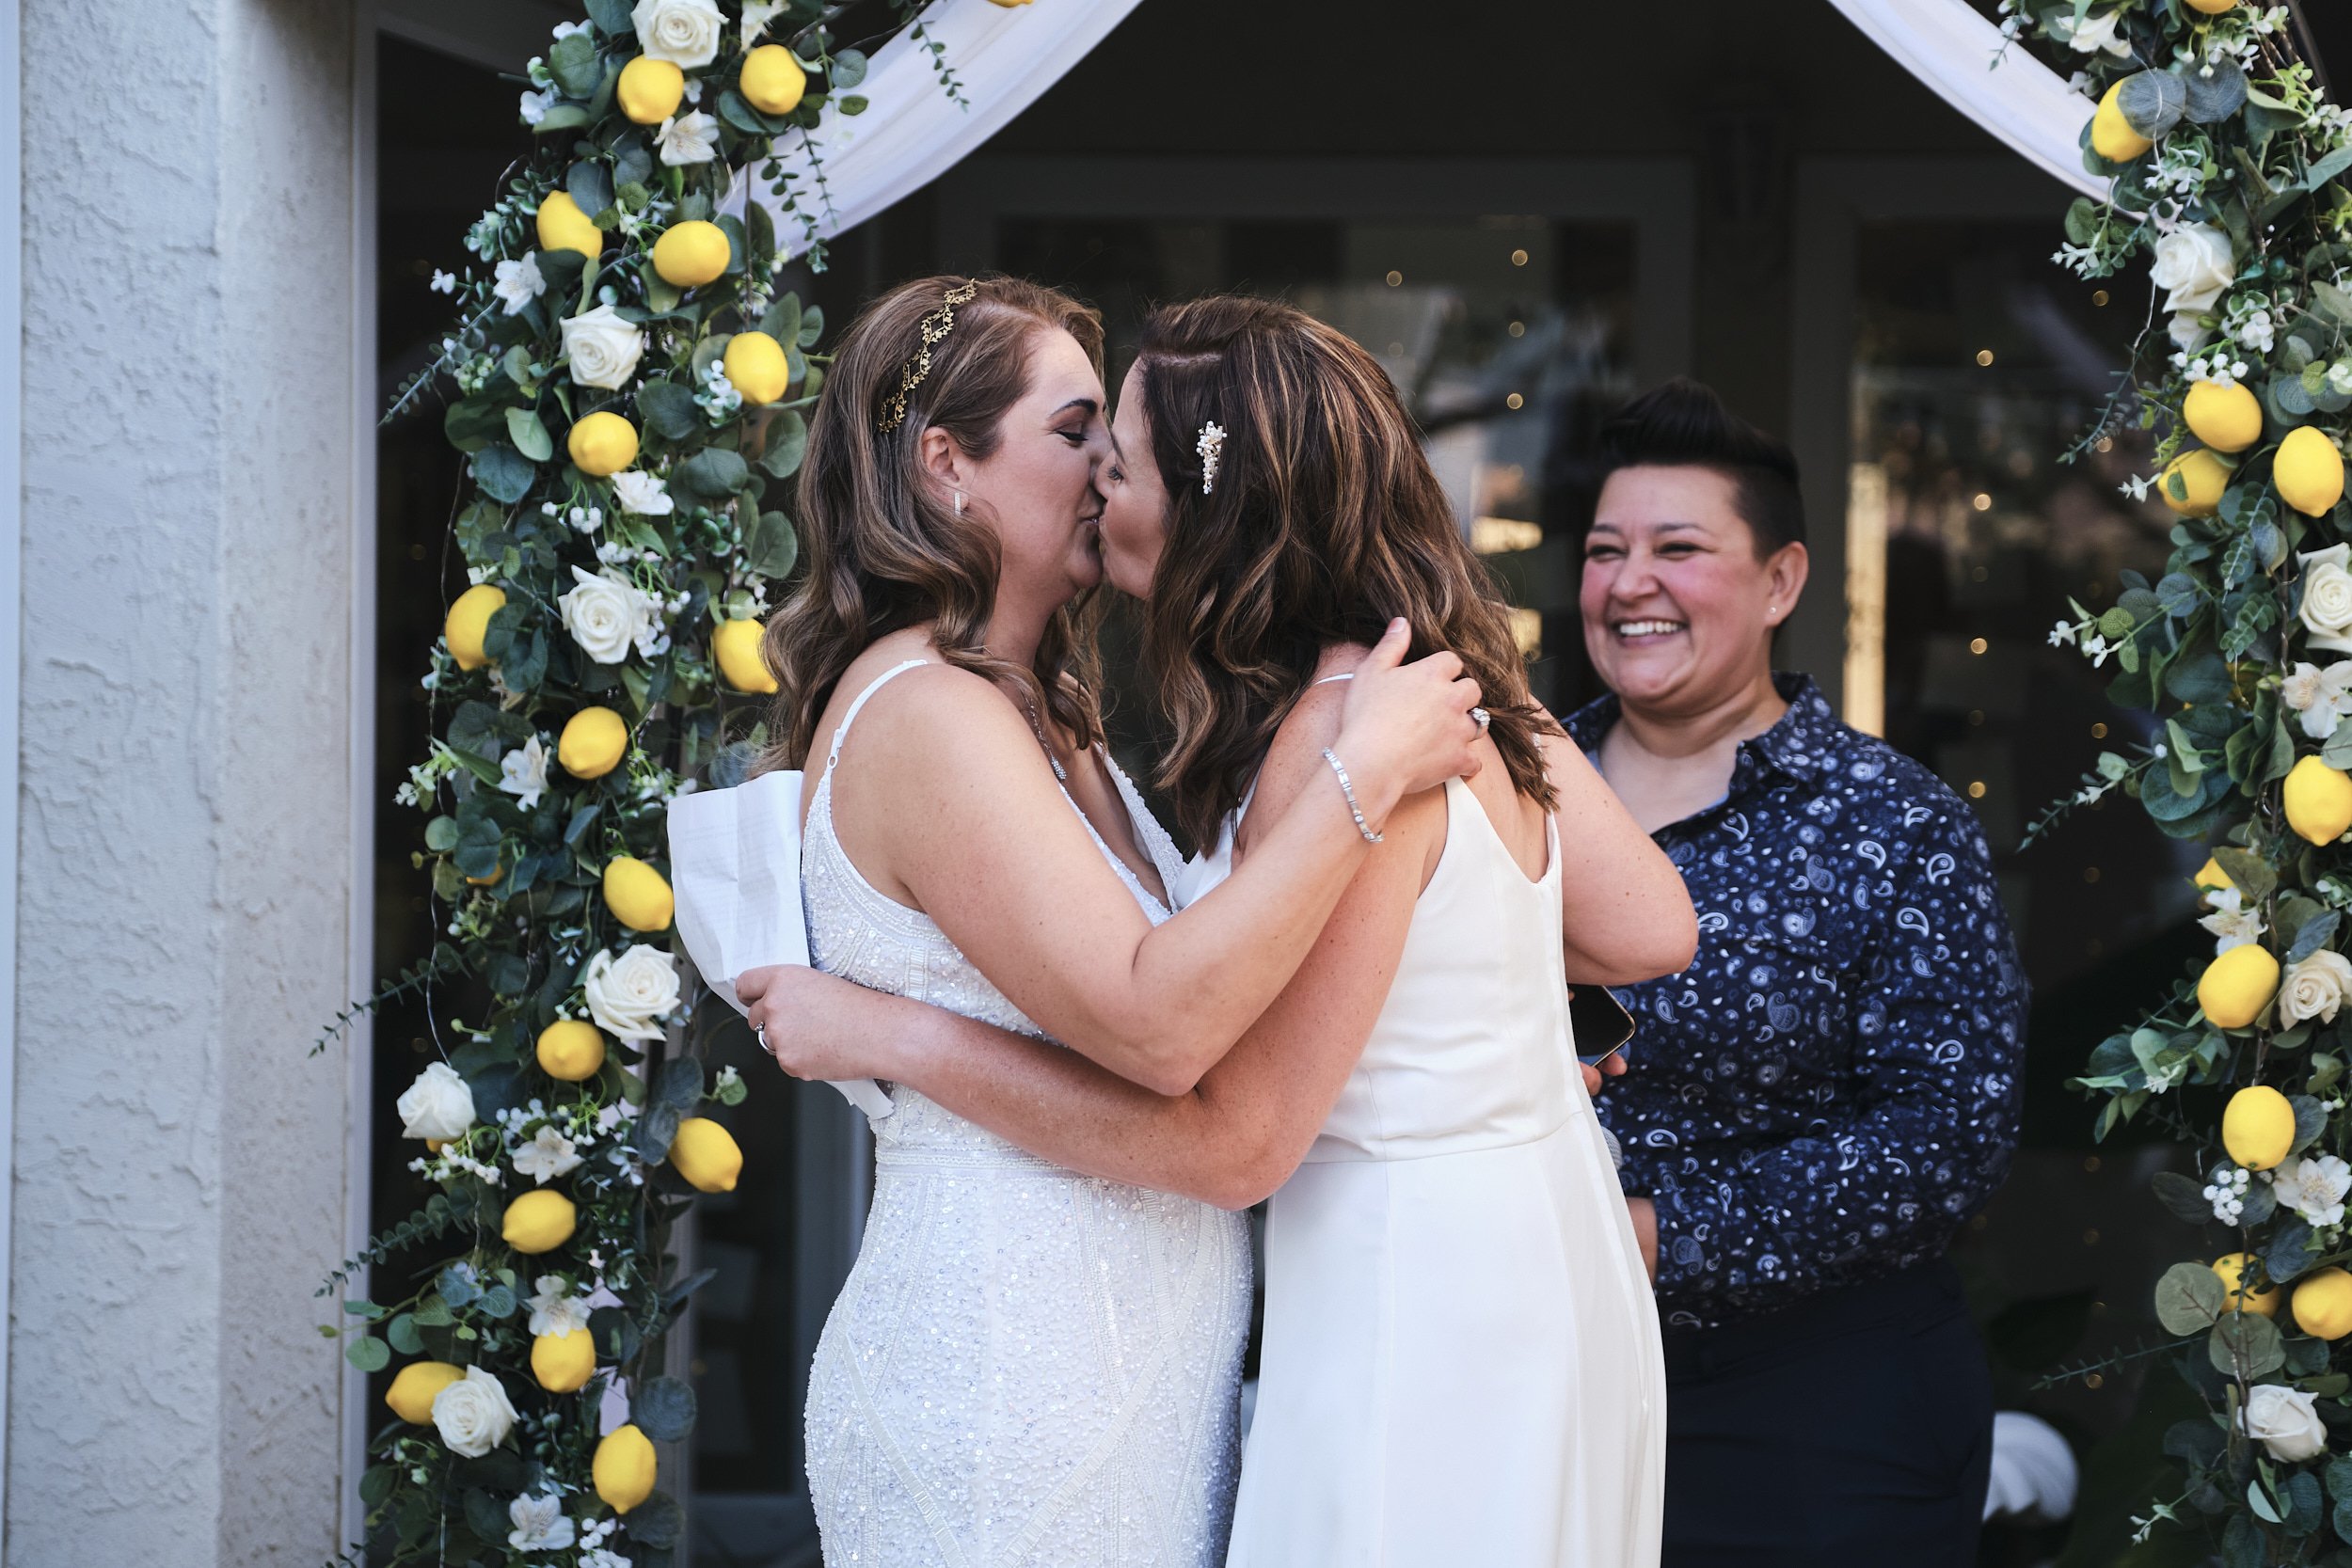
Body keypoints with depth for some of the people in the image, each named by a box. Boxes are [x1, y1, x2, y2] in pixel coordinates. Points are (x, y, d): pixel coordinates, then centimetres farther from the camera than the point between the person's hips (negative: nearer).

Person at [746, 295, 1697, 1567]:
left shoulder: (1347, 735, -23)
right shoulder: (1457, 681, 5)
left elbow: (1232, 1139, -23)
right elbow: (1652, 932, 10)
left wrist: (885, 1035, -20)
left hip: (1419, 1308, -9)